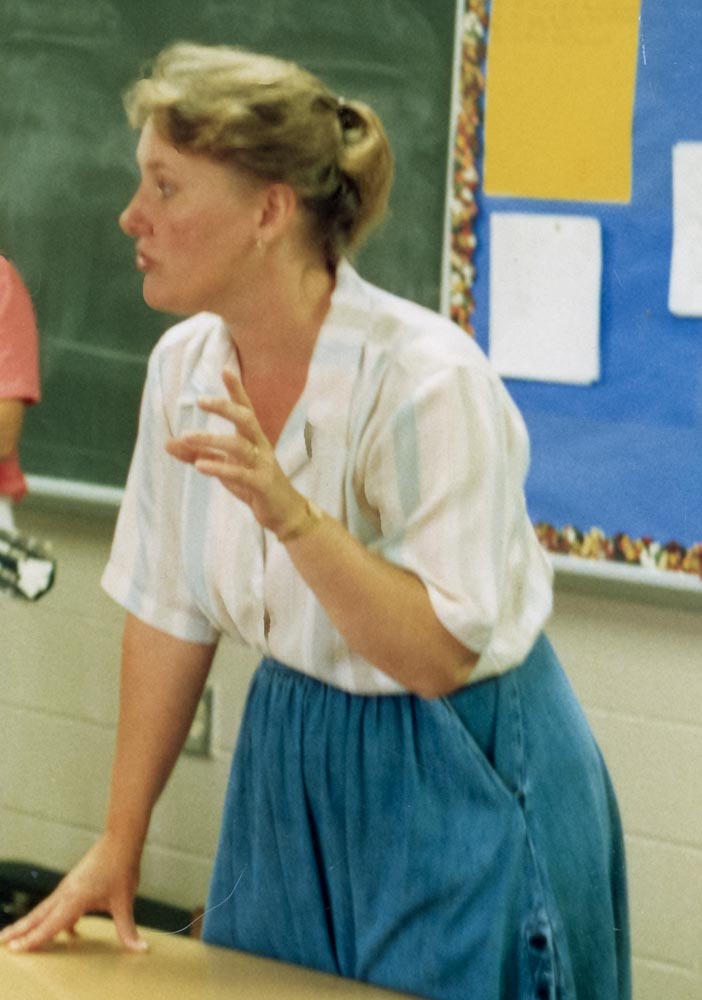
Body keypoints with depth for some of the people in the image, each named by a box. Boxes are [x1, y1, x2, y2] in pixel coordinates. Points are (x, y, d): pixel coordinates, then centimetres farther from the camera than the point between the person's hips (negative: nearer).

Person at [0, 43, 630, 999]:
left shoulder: (427, 380, -24)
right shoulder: (186, 365, -4)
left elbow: (437, 656, -23)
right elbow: (170, 616, 5)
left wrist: (293, 515, -35)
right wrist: (118, 845, 8)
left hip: (459, 787, -6)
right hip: (290, 766, 6)